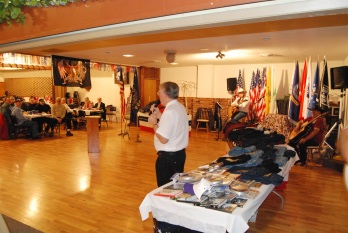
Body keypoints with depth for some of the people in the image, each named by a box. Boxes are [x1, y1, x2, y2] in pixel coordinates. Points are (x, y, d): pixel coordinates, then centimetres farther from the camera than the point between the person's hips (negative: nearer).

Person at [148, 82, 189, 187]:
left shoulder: (169, 111, -23)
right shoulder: (180, 107, 7)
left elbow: (163, 139, -26)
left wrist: (154, 123, -13)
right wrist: (159, 115, 7)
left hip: (168, 157, -9)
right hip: (180, 153, 10)